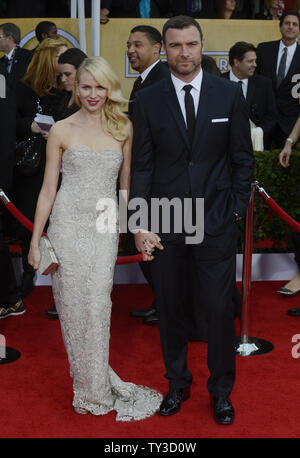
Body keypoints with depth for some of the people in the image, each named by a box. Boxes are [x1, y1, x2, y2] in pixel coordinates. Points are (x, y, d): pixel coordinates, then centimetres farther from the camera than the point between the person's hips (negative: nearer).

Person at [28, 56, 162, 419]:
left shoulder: (123, 129, 7)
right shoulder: (62, 131, 2)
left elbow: (127, 185, 12)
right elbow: (48, 189, 3)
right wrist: (35, 240, 1)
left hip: (104, 228, 1)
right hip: (67, 225, 0)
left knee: (98, 305, -3)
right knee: (72, 305, 4)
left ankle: (96, 389, 14)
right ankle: (89, 385, 20)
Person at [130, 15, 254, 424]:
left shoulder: (229, 94, 1)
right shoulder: (147, 100, 1)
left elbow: (243, 158, 5)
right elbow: (141, 166, 0)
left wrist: (236, 210, -1)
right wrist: (140, 225, -5)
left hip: (216, 222, -1)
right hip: (165, 221, 1)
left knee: (220, 308, 4)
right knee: (168, 307, 11)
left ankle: (221, 391, 24)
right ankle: (177, 382, 31)